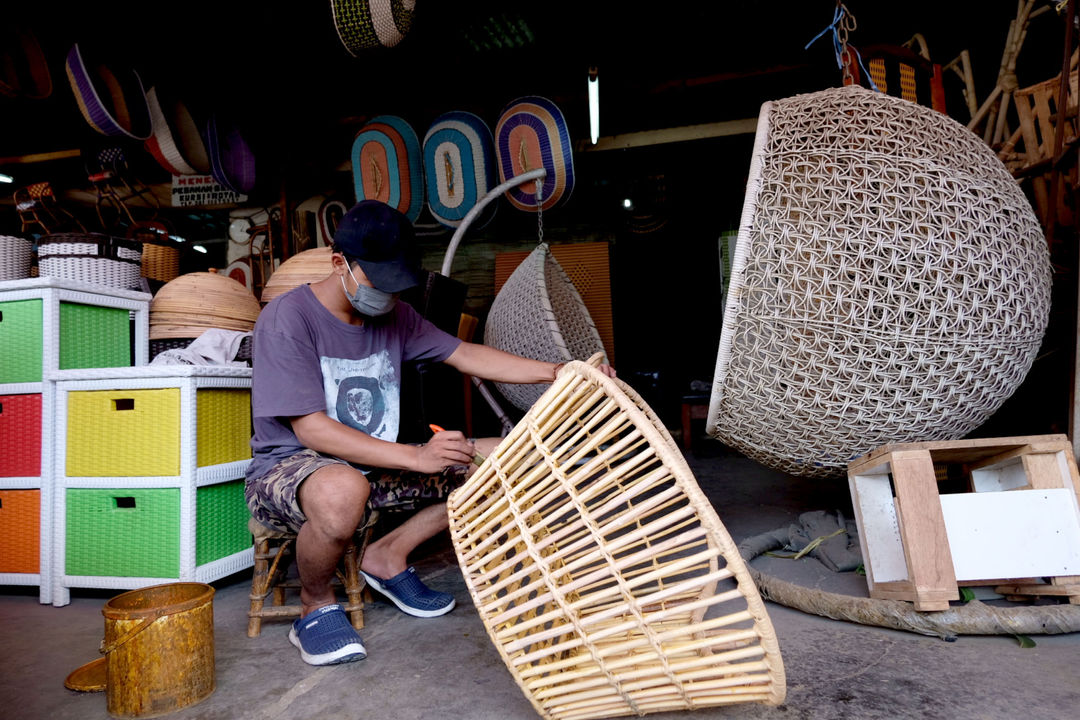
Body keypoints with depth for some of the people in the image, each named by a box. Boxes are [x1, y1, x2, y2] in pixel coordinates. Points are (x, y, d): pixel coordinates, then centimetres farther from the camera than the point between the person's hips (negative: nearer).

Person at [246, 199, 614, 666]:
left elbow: (464, 355, 3)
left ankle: (388, 556, 9)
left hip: (377, 465, 7)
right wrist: (416, 457, -31)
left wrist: (555, 373, -9)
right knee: (343, 490, -44)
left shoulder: (393, 315, 4)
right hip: (289, 467, -6)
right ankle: (315, 606, -9)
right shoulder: (287, 318, -17)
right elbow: (310, 429, -23)